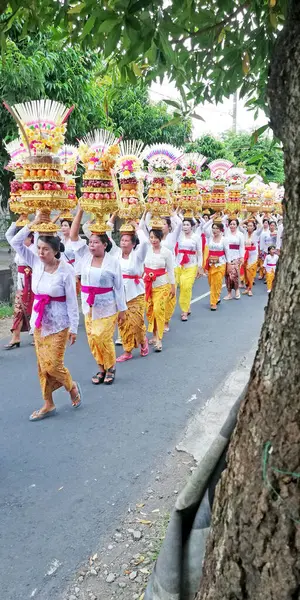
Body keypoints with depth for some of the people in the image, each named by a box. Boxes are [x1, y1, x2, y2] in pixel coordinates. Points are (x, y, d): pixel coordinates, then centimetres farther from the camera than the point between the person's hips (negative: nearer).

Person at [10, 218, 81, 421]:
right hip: (39, 321, 6)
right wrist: (33, 224, -13)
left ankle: (73, 387, 27)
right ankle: (48, 405, 24)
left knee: (53, 365, -3)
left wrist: (74, 328, -11)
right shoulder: (36, 263, -2)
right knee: (43, 365, 10)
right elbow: (16, 242, -4)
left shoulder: (66, 271, -16)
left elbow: (72, 301, -12)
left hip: (58, 324, -5)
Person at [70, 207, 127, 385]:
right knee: (92, 338, 8)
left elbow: (119, 287, -5)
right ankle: (101, 368, 26)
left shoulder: (113, 261, -9)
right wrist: (80, 211, -15)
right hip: (89, 306, 4)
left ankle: (111, 368, 19)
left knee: (103, 338, -4)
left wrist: (122, 309, -4)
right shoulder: (85, 256, 0)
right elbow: (74, 236, -8)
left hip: (107, 307, -4)